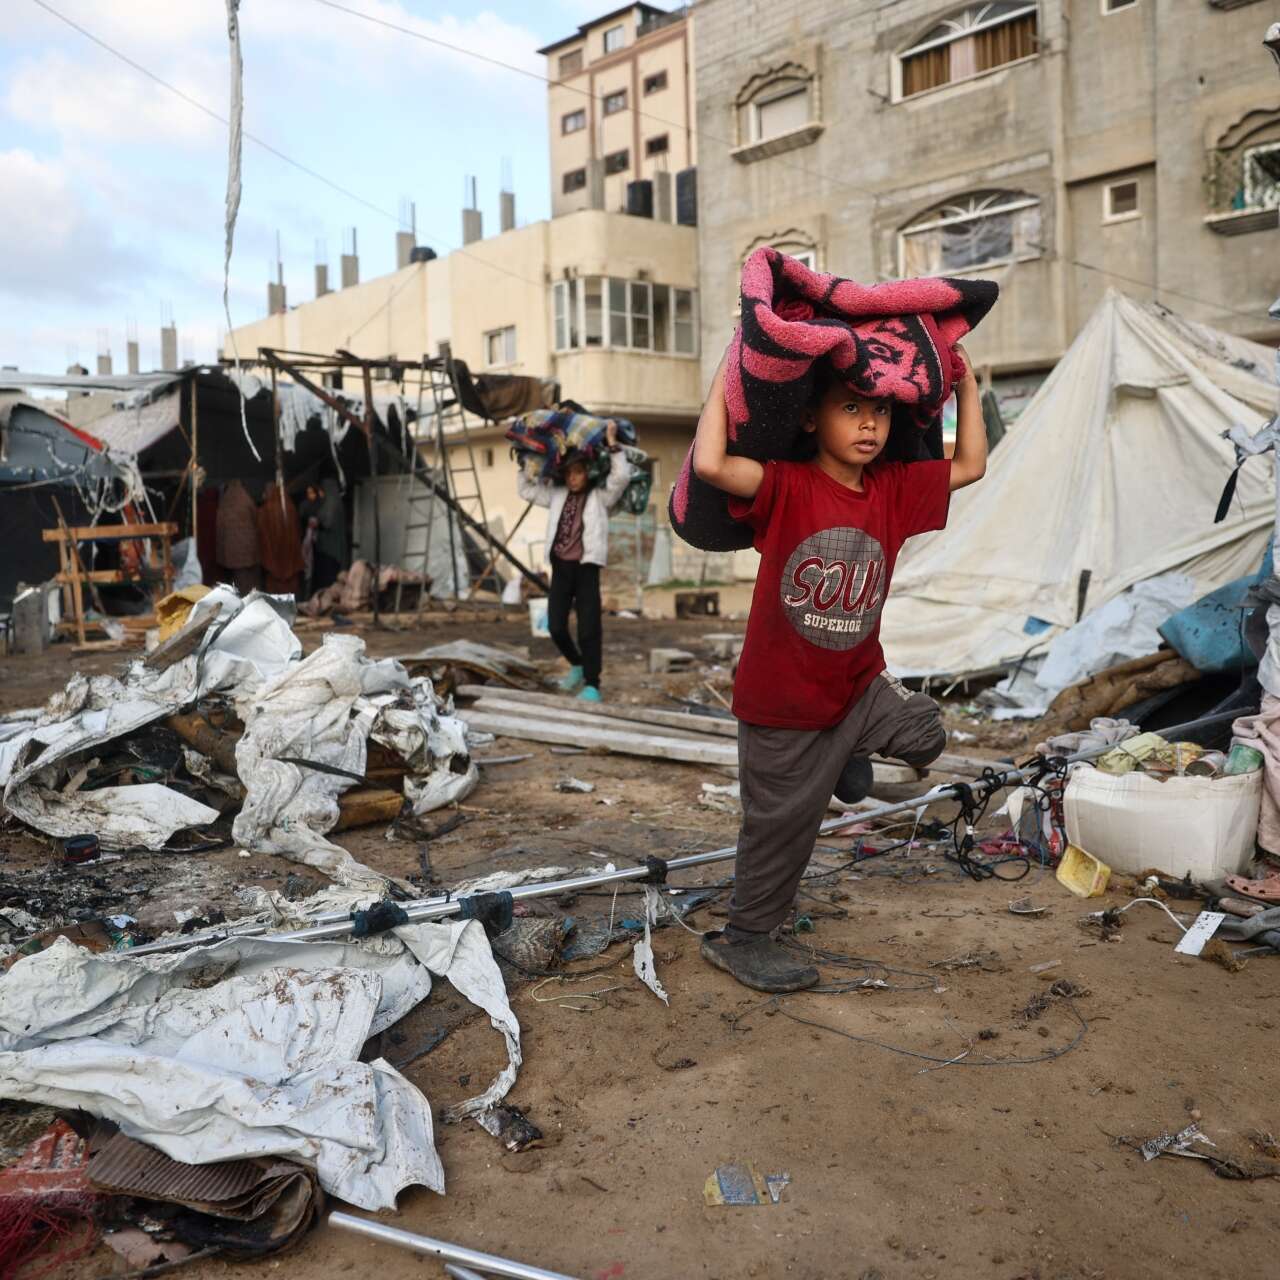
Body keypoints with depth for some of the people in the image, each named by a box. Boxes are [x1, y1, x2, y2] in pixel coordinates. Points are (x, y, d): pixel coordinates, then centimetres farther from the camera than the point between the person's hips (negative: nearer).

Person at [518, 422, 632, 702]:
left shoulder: (600, 497, 3)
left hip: (586, 568, -4)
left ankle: (592, 684, 3)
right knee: (556, 627, 4)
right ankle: (577, 665, 30)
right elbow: (526, 490, 24)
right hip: (560, 567, 4)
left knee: (589, 630, -6)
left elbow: (621, 476, -11)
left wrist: (612, 442, -10)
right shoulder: (557, 495, 15)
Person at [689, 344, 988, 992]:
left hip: (858, 683, 6)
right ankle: (740, 938, 30)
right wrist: (727, 372, -26)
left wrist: (965, 379, 5)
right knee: (782, 825, 7)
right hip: (781, 698, -6)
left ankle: (846, 753, 19)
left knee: (925, 734, -11)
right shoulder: (786, 486, -19)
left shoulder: (893, 489, -2)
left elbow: (970, 465, 8)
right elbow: (709, 463, -35)